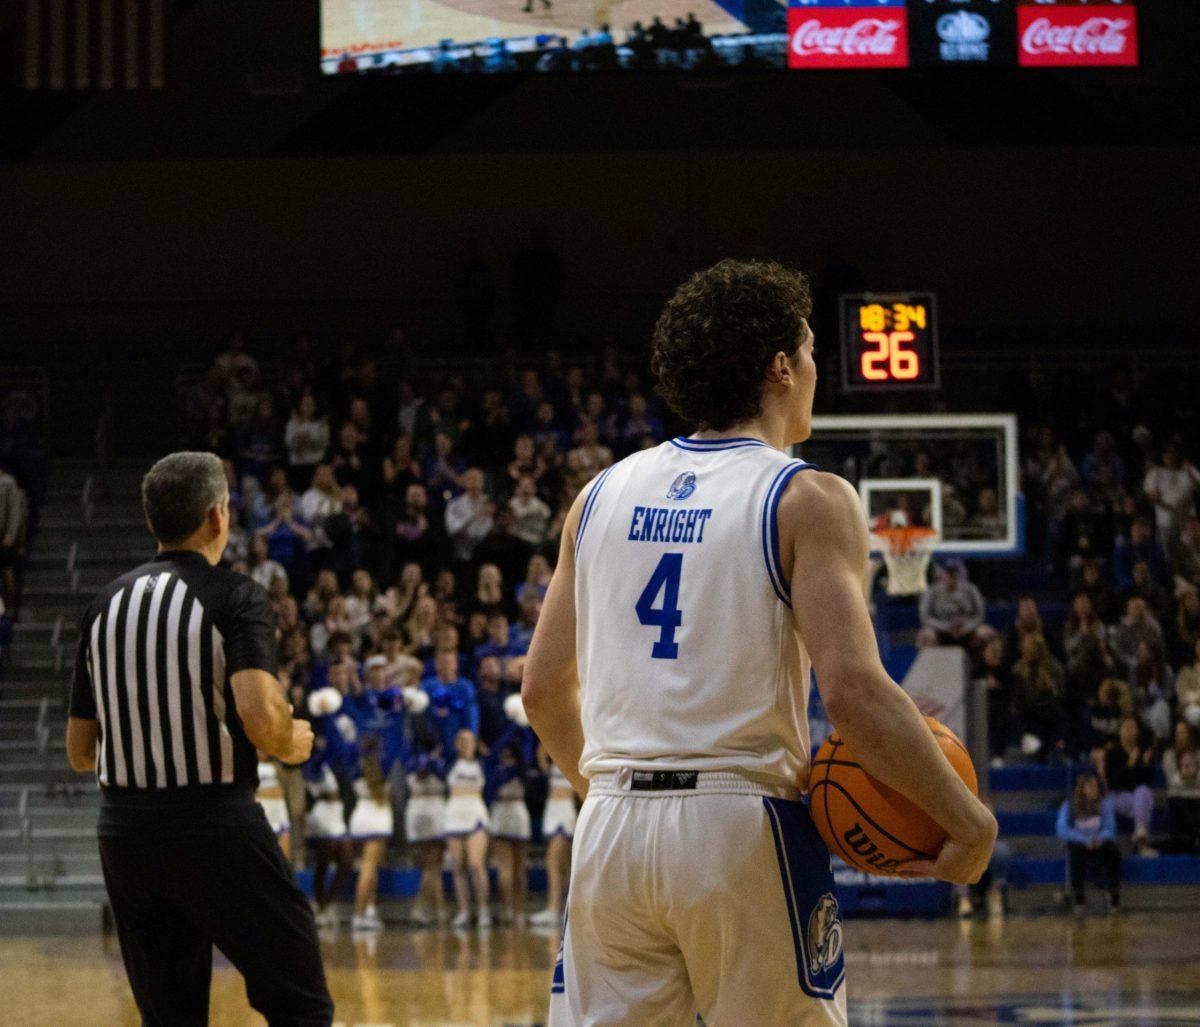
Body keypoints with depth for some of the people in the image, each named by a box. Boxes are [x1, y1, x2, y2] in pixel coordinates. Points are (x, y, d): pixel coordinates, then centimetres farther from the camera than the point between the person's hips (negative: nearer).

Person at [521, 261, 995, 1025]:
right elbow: (854, 691, -16)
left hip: (612, 832, 5)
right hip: (743, 828, -4)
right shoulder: (808, 500, -4)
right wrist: (970, 824, -8)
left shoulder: (604, 494, 12)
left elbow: (545, 687, 14)